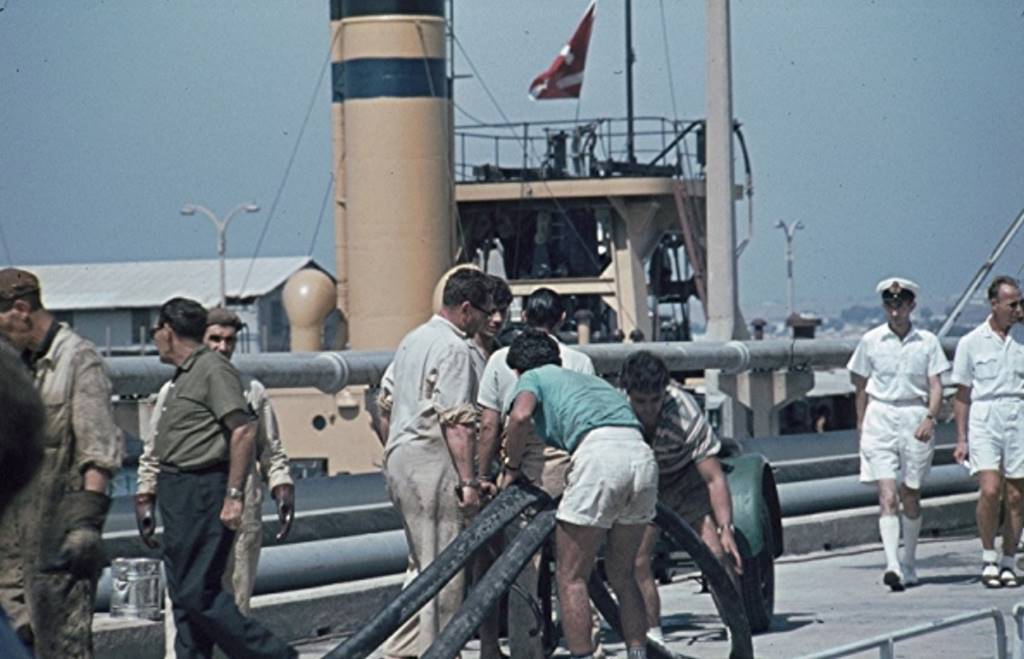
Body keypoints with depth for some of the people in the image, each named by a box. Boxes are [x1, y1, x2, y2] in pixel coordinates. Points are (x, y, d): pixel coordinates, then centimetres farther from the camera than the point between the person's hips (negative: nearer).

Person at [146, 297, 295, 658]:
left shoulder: (213, 369, -11)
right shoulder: (183, 375, 19)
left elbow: (244, 430, -19)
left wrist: (234, 495, -23)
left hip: (203, 491, -10)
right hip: (178, 491, 10)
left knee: (198, 593, -13)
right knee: (182, 592, 9)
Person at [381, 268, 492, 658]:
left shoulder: (412, 341, 18)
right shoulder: (454, 349, -12)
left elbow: (387, 404, 24)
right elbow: (456, 422, -18)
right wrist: (468, 481, -19)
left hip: (399, 455, 10)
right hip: (432, 460, -10)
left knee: (423, 564, 14)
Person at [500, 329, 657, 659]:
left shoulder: (533, 378, 18)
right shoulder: (590, 380, 37)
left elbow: (520, 416, -5)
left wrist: (511, 467, 9)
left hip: (599, 453, -6)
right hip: (643, 455, 6)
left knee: (571, 578, 4)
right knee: (622, 575, 21)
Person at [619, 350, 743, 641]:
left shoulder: (685, 414, -33)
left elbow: (714, 478, -28)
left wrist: (725, 529, -34)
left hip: (687, 477, -2)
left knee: (716, 552, -16)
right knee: (636, 559, -12)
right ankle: (653, 635, 0)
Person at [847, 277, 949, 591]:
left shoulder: (927, 342, 3)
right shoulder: (871, 341, 4)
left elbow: (936, 386, 2)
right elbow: (861, 387, 12)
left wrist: (930, 418, -13)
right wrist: (861, 425, 11)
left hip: (915, 420, 1)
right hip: (880, 418, -1)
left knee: (910, 497, 8)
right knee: (887, 496, -13)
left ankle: (909, 563, 24)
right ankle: (892, 565, -22)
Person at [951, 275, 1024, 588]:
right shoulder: (971, 343, 5)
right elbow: (962, 395, 7)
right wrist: (962, 439, 3)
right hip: (984, 418, -2)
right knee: (989, 491, -15)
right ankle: (988, 558, 0)